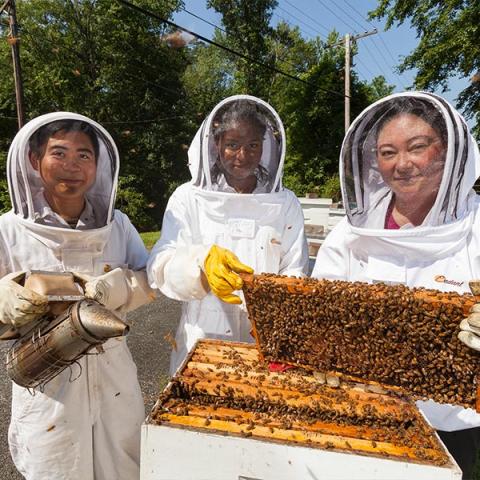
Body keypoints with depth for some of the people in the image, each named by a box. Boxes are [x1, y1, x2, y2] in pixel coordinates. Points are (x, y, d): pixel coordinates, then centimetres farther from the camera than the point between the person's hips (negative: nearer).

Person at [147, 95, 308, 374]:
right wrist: (203, 262, -31)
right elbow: (163, 267, -10)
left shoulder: (285, 204, 3)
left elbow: (294, 274, -2)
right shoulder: (188, 198, -1)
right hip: (202, 344, 0)